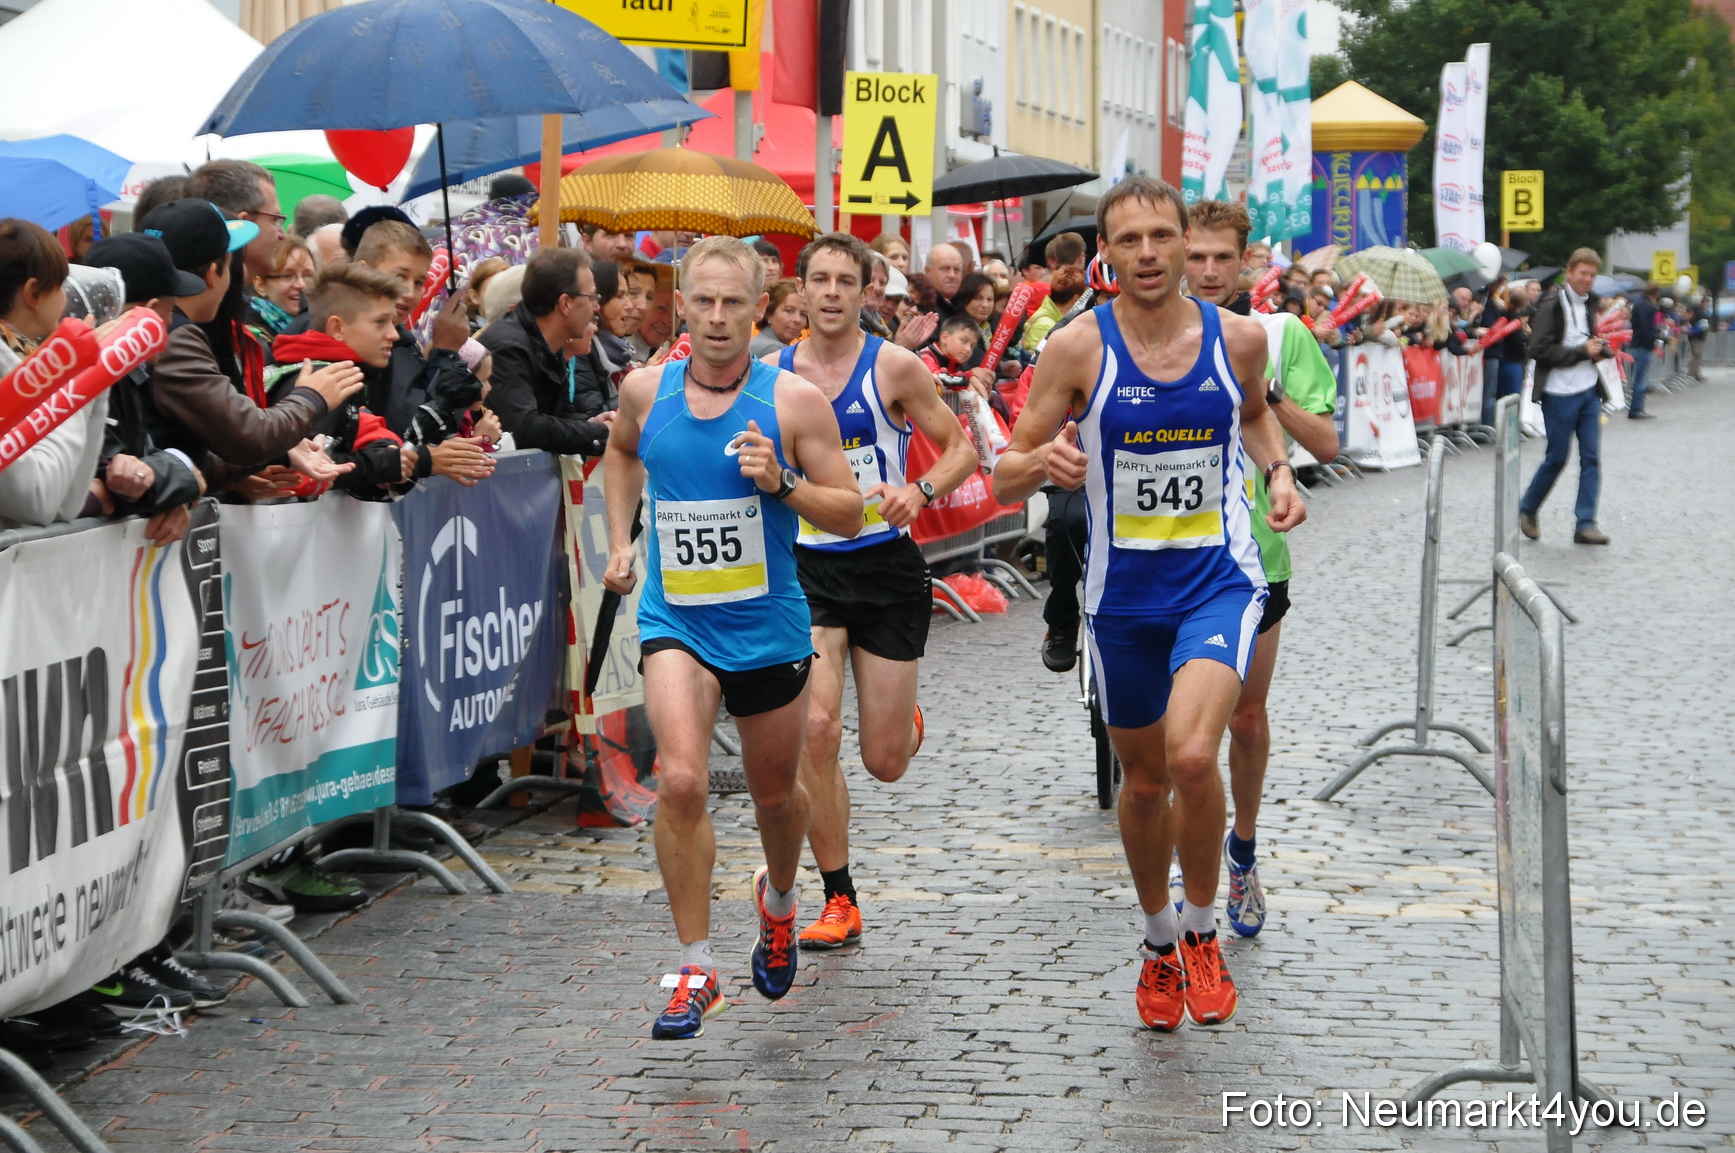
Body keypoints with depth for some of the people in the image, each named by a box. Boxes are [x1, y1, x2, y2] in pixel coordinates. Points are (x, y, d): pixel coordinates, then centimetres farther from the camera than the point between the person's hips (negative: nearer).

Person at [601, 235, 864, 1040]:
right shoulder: (646, 390, -1)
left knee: (775, 792, 16)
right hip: (674, 621, 0)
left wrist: (782, 484, -22)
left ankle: (778, 898, 50)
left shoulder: (794, 400, -9)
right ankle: (696, 969, -10)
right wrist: (621, 540, 13)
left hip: (769, 627, 0)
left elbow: (849, 515, -5)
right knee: (681, 783, -20)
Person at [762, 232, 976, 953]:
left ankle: (906, 721, 43)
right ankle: (839, 902, -4)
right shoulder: (771, 374, 3)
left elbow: (961, 449, 0)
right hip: (808, 568, 1)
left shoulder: (894, 367, -5)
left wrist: (922, 489, -19)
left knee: (886, 762, 2)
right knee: (814, 729, -17)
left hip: (886, 566, -1)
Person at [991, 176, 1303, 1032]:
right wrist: (1043, 463, -27)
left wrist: (1277, 470, 3)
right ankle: (1159, 943, 38)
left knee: (1191, 755, -23)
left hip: (1219, 581, -1)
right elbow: (1004, 481, -5)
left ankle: (1201, 931, 1)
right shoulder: (1078, 349, -8)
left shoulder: (1239, 337, -3)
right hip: (1123, 592, 1)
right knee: (1144, 779, 14)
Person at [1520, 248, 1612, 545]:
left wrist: (1599, 349, 3)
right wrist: (1582, 351, -18)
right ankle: (1527, 511, 22)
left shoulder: (1590, 303, 11)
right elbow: (1540, 350, -18)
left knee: (1591, 457, 1)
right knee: (1556, 458, 2)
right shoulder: (1552, 305, -12)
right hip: (1560, 394, -7)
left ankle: (1585, 524, 3)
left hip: (1589, 391, 7)